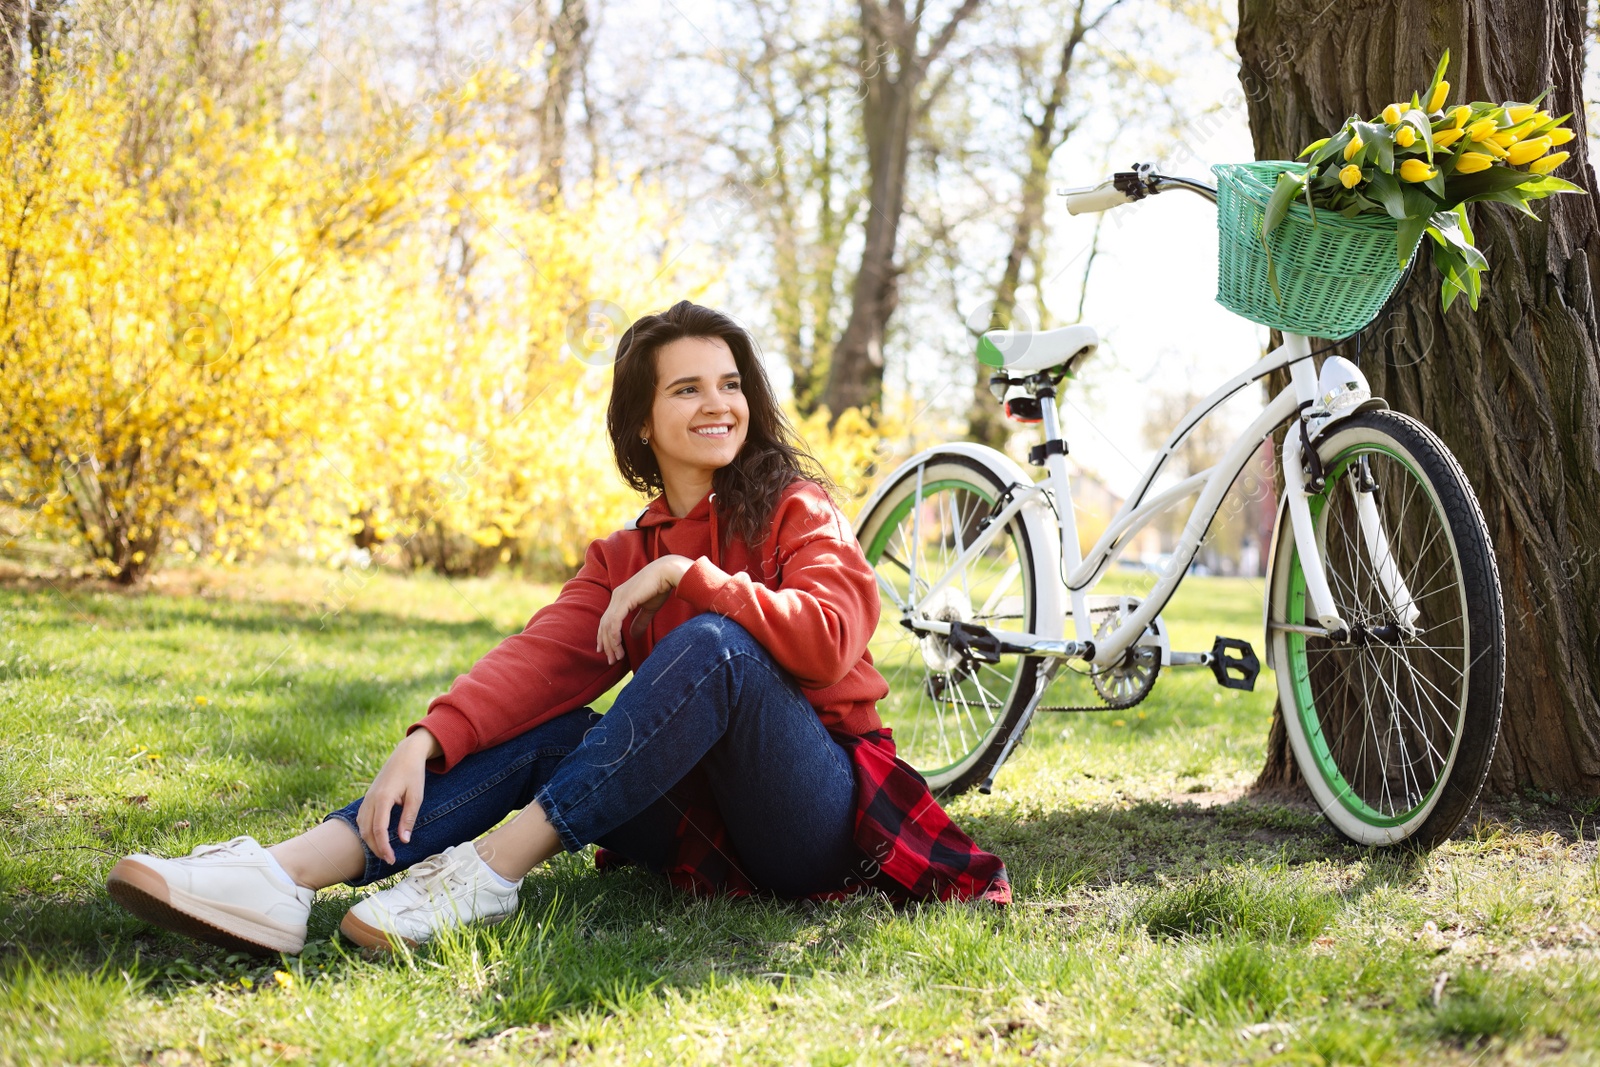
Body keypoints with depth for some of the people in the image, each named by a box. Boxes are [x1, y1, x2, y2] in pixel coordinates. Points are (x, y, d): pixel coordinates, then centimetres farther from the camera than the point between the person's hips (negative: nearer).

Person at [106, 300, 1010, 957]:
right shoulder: (626, 557, 12)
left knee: (713, 643, -29)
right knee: (546, 732, -17)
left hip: (816, 818, -5)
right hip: (707, 823, 5)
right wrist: (427, 741, -22)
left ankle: (488, 873, -35)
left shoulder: (799, 510, -1)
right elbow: (539, 661, -5)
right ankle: (282, 880, -34)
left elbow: (828, 638, -21)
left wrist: (686, 575, -17)